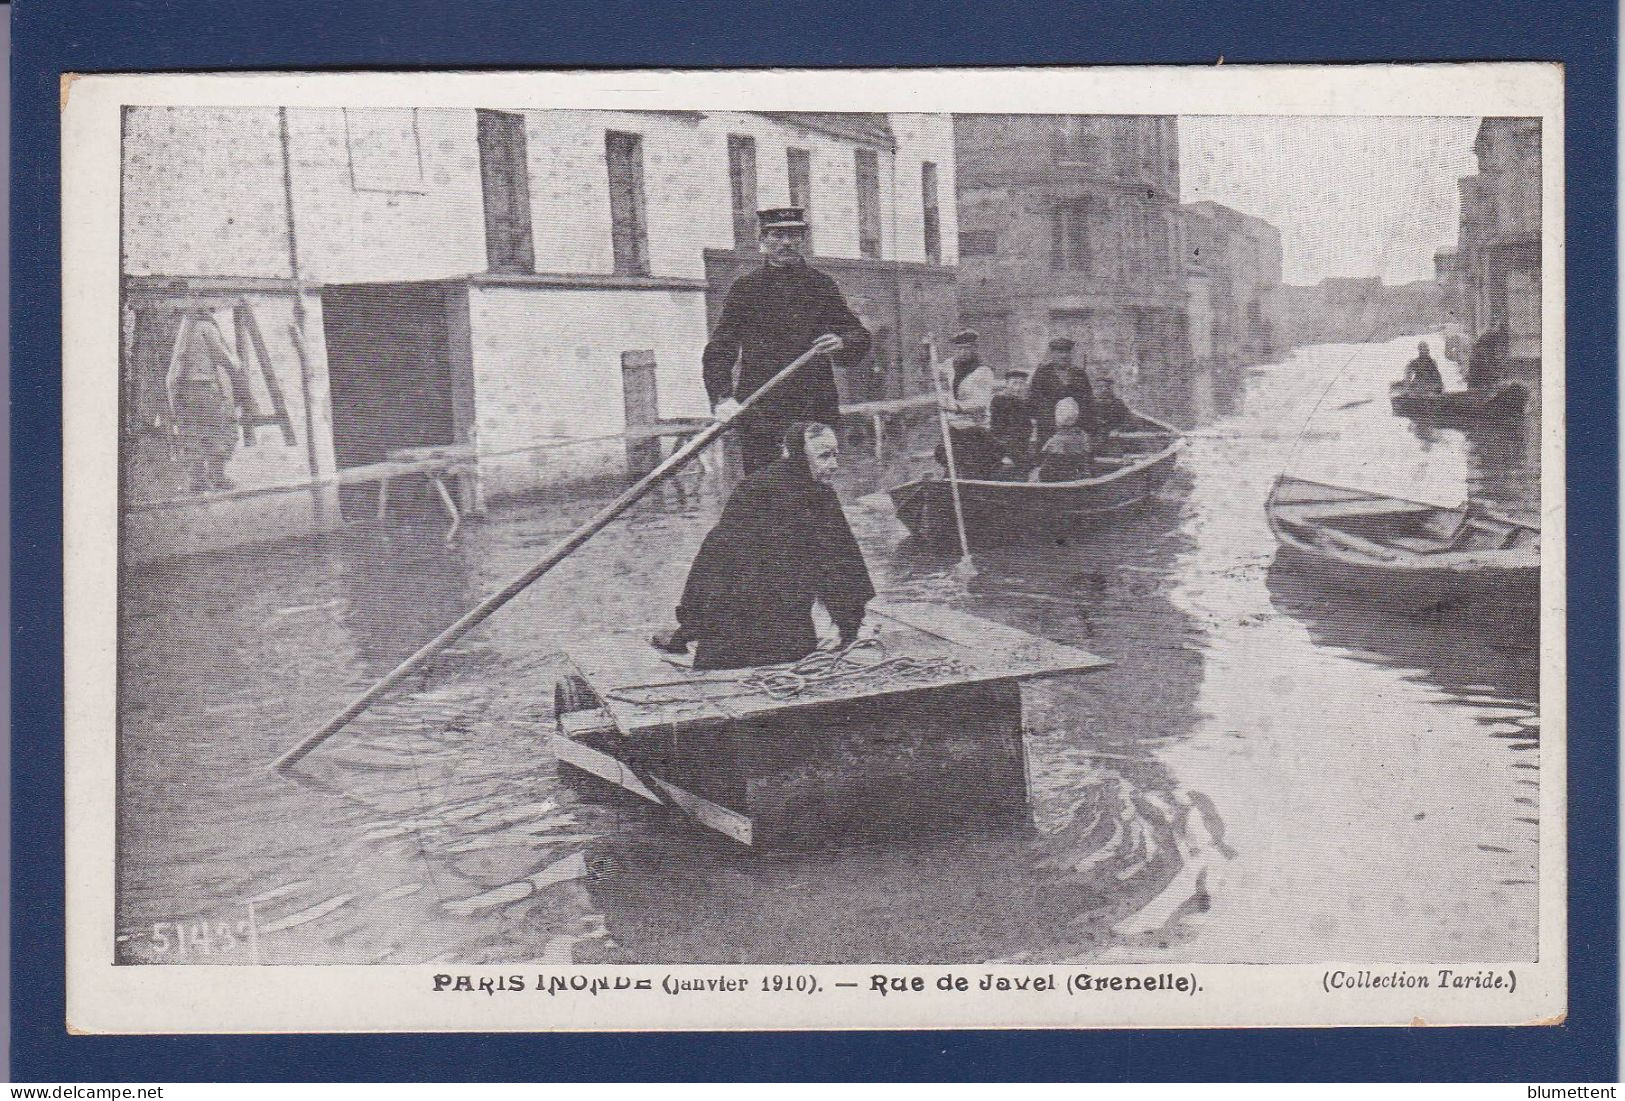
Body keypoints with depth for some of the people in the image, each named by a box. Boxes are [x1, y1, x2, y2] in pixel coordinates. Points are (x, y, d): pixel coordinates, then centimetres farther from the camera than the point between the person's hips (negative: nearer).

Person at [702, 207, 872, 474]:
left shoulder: (822, 285, 14)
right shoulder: (745, 288, 7)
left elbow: (859, 337, 16)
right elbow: (718, 351, 4)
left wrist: (841, 344, -9)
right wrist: (722, 399, -12)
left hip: (818, 412, 2)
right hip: (761, 414, -2)